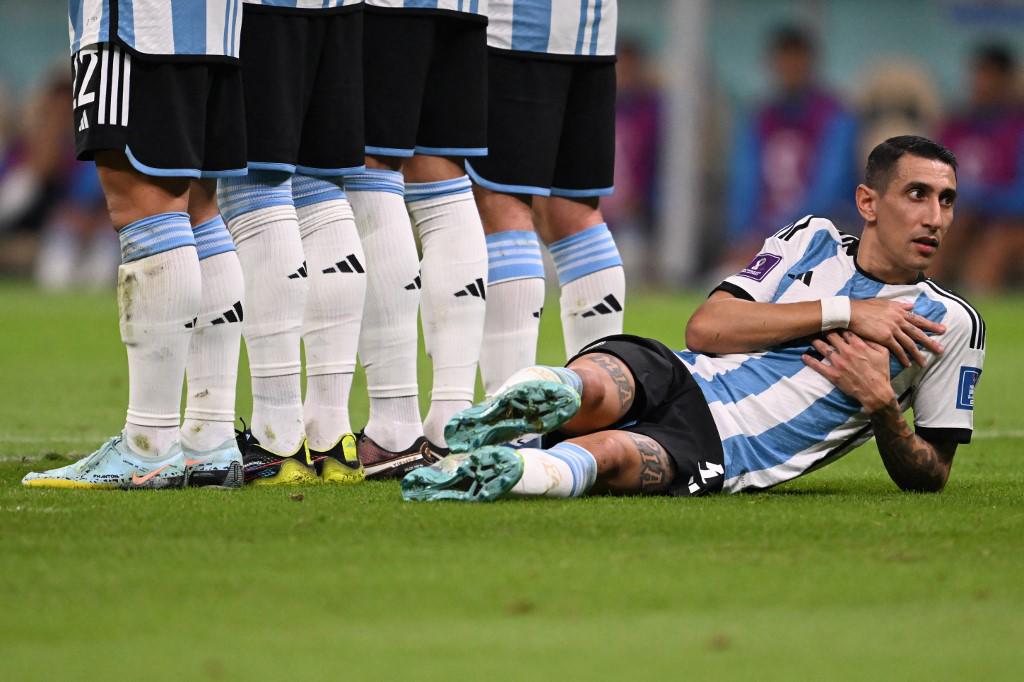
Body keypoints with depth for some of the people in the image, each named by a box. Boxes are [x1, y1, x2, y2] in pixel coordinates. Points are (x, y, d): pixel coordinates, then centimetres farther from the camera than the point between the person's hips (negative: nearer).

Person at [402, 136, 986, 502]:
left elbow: (930, 476, 14)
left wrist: (881, 405, -7)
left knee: (610, 452, -39)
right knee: (589, 386, -37)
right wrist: (842, 314, -3)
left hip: (722, 454, -4)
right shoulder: (813, 240, 18)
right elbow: (705, 327, 3)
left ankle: (498, 472, -61)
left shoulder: (951, 324, 13)